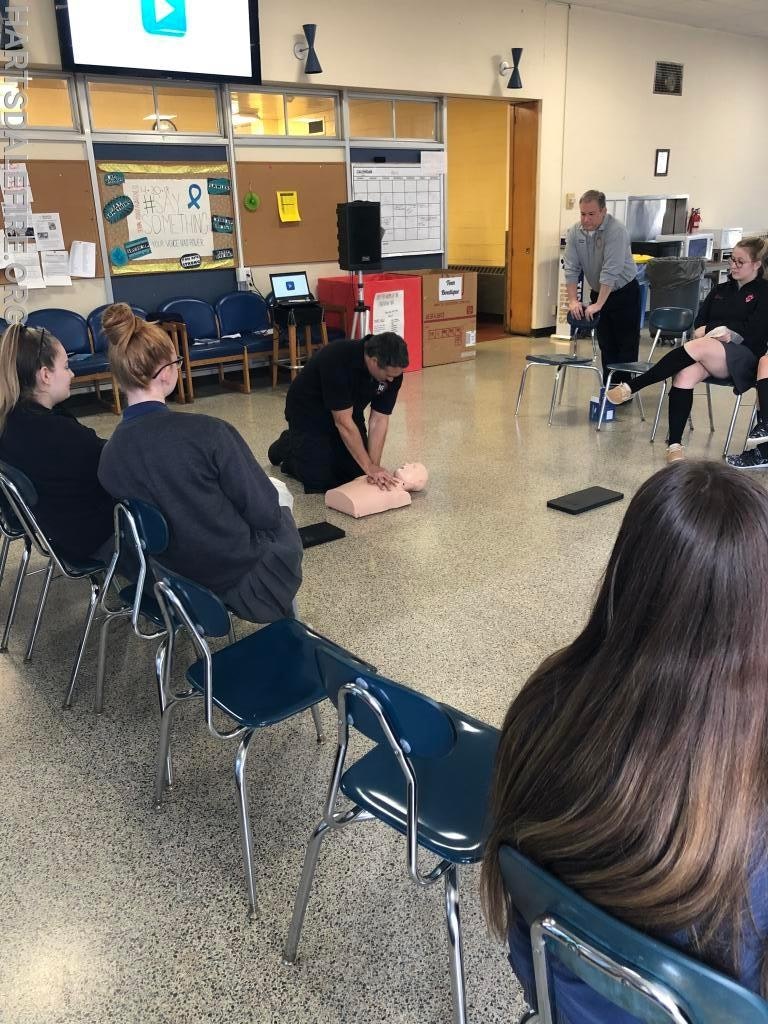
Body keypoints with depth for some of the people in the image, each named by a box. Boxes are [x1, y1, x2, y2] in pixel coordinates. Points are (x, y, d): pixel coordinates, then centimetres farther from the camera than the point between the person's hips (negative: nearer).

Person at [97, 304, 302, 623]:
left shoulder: (109, 455, -12)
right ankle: (288, 625, 50)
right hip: (237, 575, -5)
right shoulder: (208, 432, -29)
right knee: (281, 516, 31)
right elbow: (264, 512, -19)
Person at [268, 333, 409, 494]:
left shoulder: (392, 370, -21)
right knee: (319, 481, -10)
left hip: (348, 412, 6)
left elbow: (379, 419, -16)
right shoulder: (338, 360, -38)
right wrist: (370, 467, -32)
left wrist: (374, 467, -25)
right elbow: (343, 422, -35)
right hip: (309, 413, -5)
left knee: (357, 473, -1)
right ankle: (288, 445, 18)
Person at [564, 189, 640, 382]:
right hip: (598, 293, 6)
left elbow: (610, 272, -29)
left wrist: (598, 305, -31)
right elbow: (571, 269, -7)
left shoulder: (616, 231, -23)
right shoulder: (575, 232, -5)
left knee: (627, 347, -4)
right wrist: (573, 301, -16)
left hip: (624, 293, -5)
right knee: (606, 346, 9)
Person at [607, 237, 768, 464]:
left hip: (742, 357, -4)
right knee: (685, 375, -31)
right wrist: (707, 332, -4)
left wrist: (729, 334, -14)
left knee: (696, 347, -35)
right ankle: (674, 444, -38)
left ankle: (631, 387, -37)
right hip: (707, 350, 5)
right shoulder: (721, 290, 24)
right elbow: (698, 325, 17)